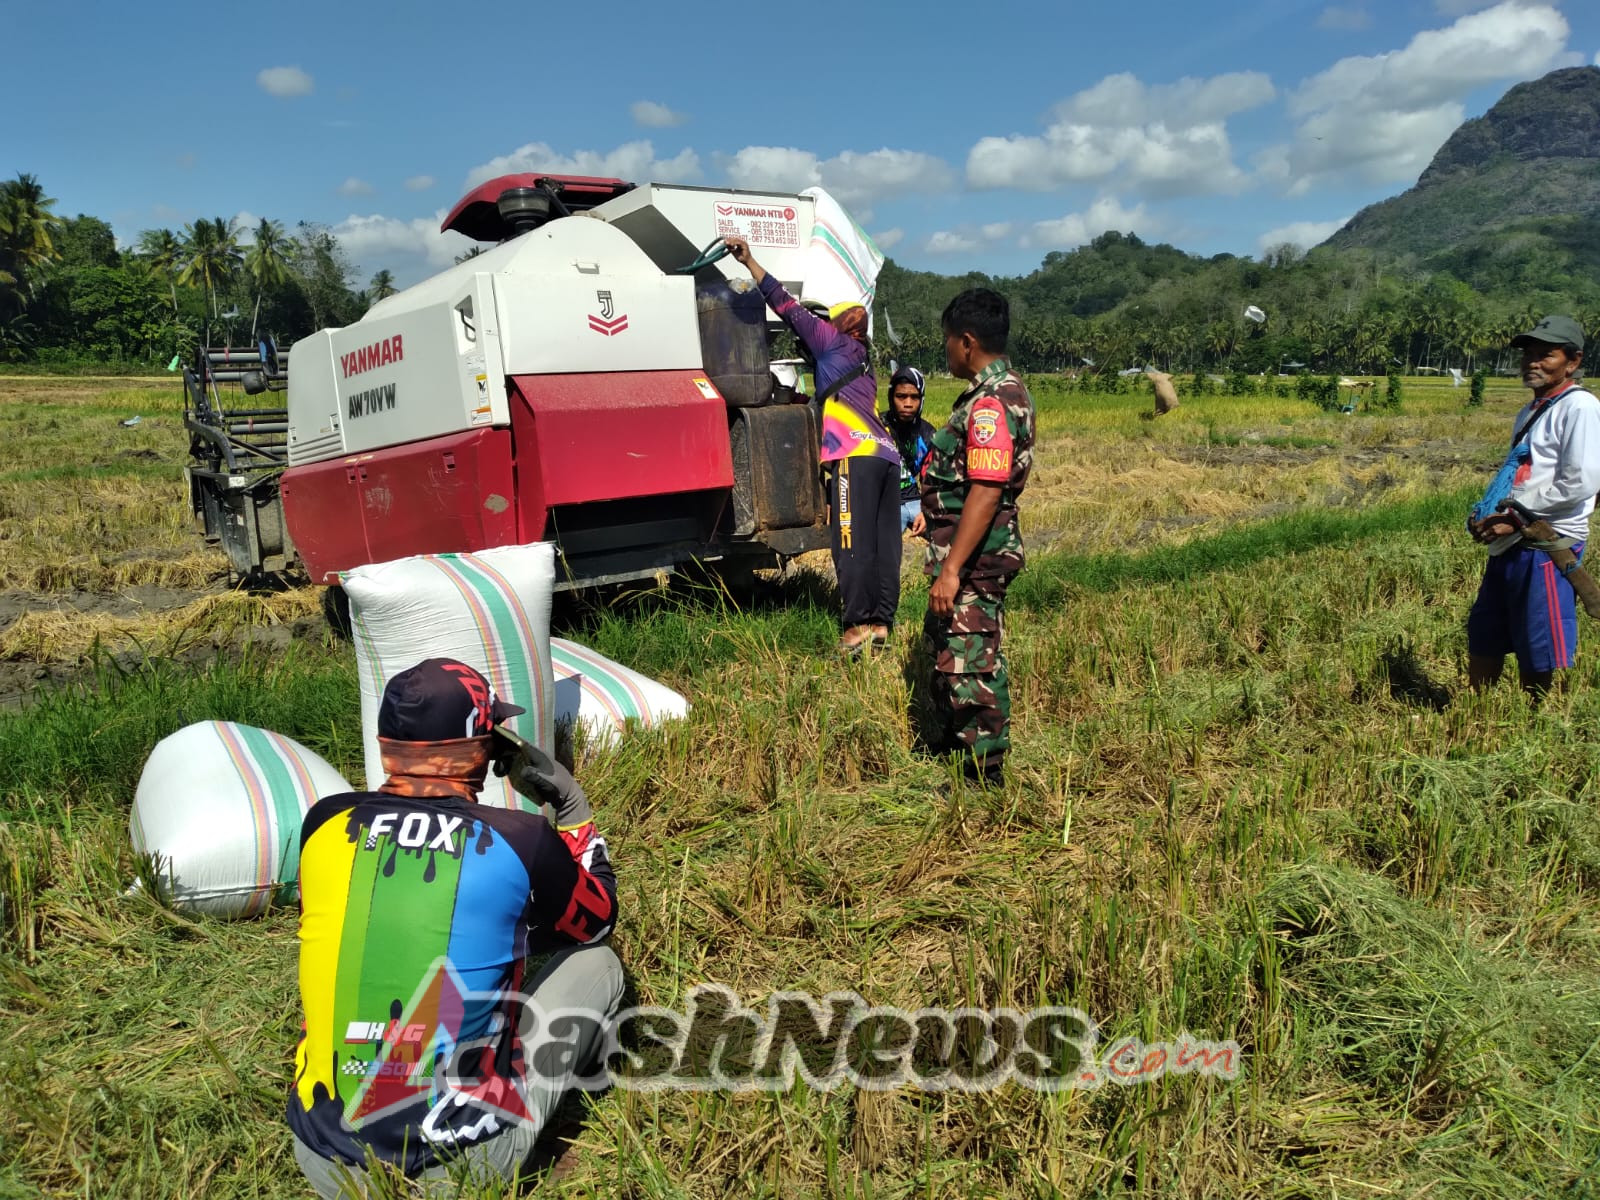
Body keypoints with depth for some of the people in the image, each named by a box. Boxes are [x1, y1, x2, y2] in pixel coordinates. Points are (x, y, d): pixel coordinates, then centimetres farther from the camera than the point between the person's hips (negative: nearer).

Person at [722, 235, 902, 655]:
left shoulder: (836, 343, 10)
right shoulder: (862, 362, 32)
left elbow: (789, 308, 7)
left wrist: (749, 261, 9)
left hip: (857, 455, -8)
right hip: (886, 453, 8)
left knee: (853, 543, -11)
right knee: (884, 543, 4)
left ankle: (858, 624, -13)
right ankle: (881, 622, 5)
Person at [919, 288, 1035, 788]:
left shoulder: (989, 403, -22)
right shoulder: (1008, 390, 12)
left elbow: (985, 491, -29)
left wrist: (951, 570, -29)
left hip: (973, 559, -11)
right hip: (978, 553, 11)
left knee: (969, 665, -2)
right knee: (944, 652, 23)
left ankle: (985, 779, 11)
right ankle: (948, 751, 40)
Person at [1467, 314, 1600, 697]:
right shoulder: (1531, 410, 18)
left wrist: (1517, 516, -14)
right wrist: (1486, 512, 5)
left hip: (1548, 545, -9)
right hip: (1510, 545, 9)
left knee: (1539, 655, -1)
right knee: (1484, 636, 16)